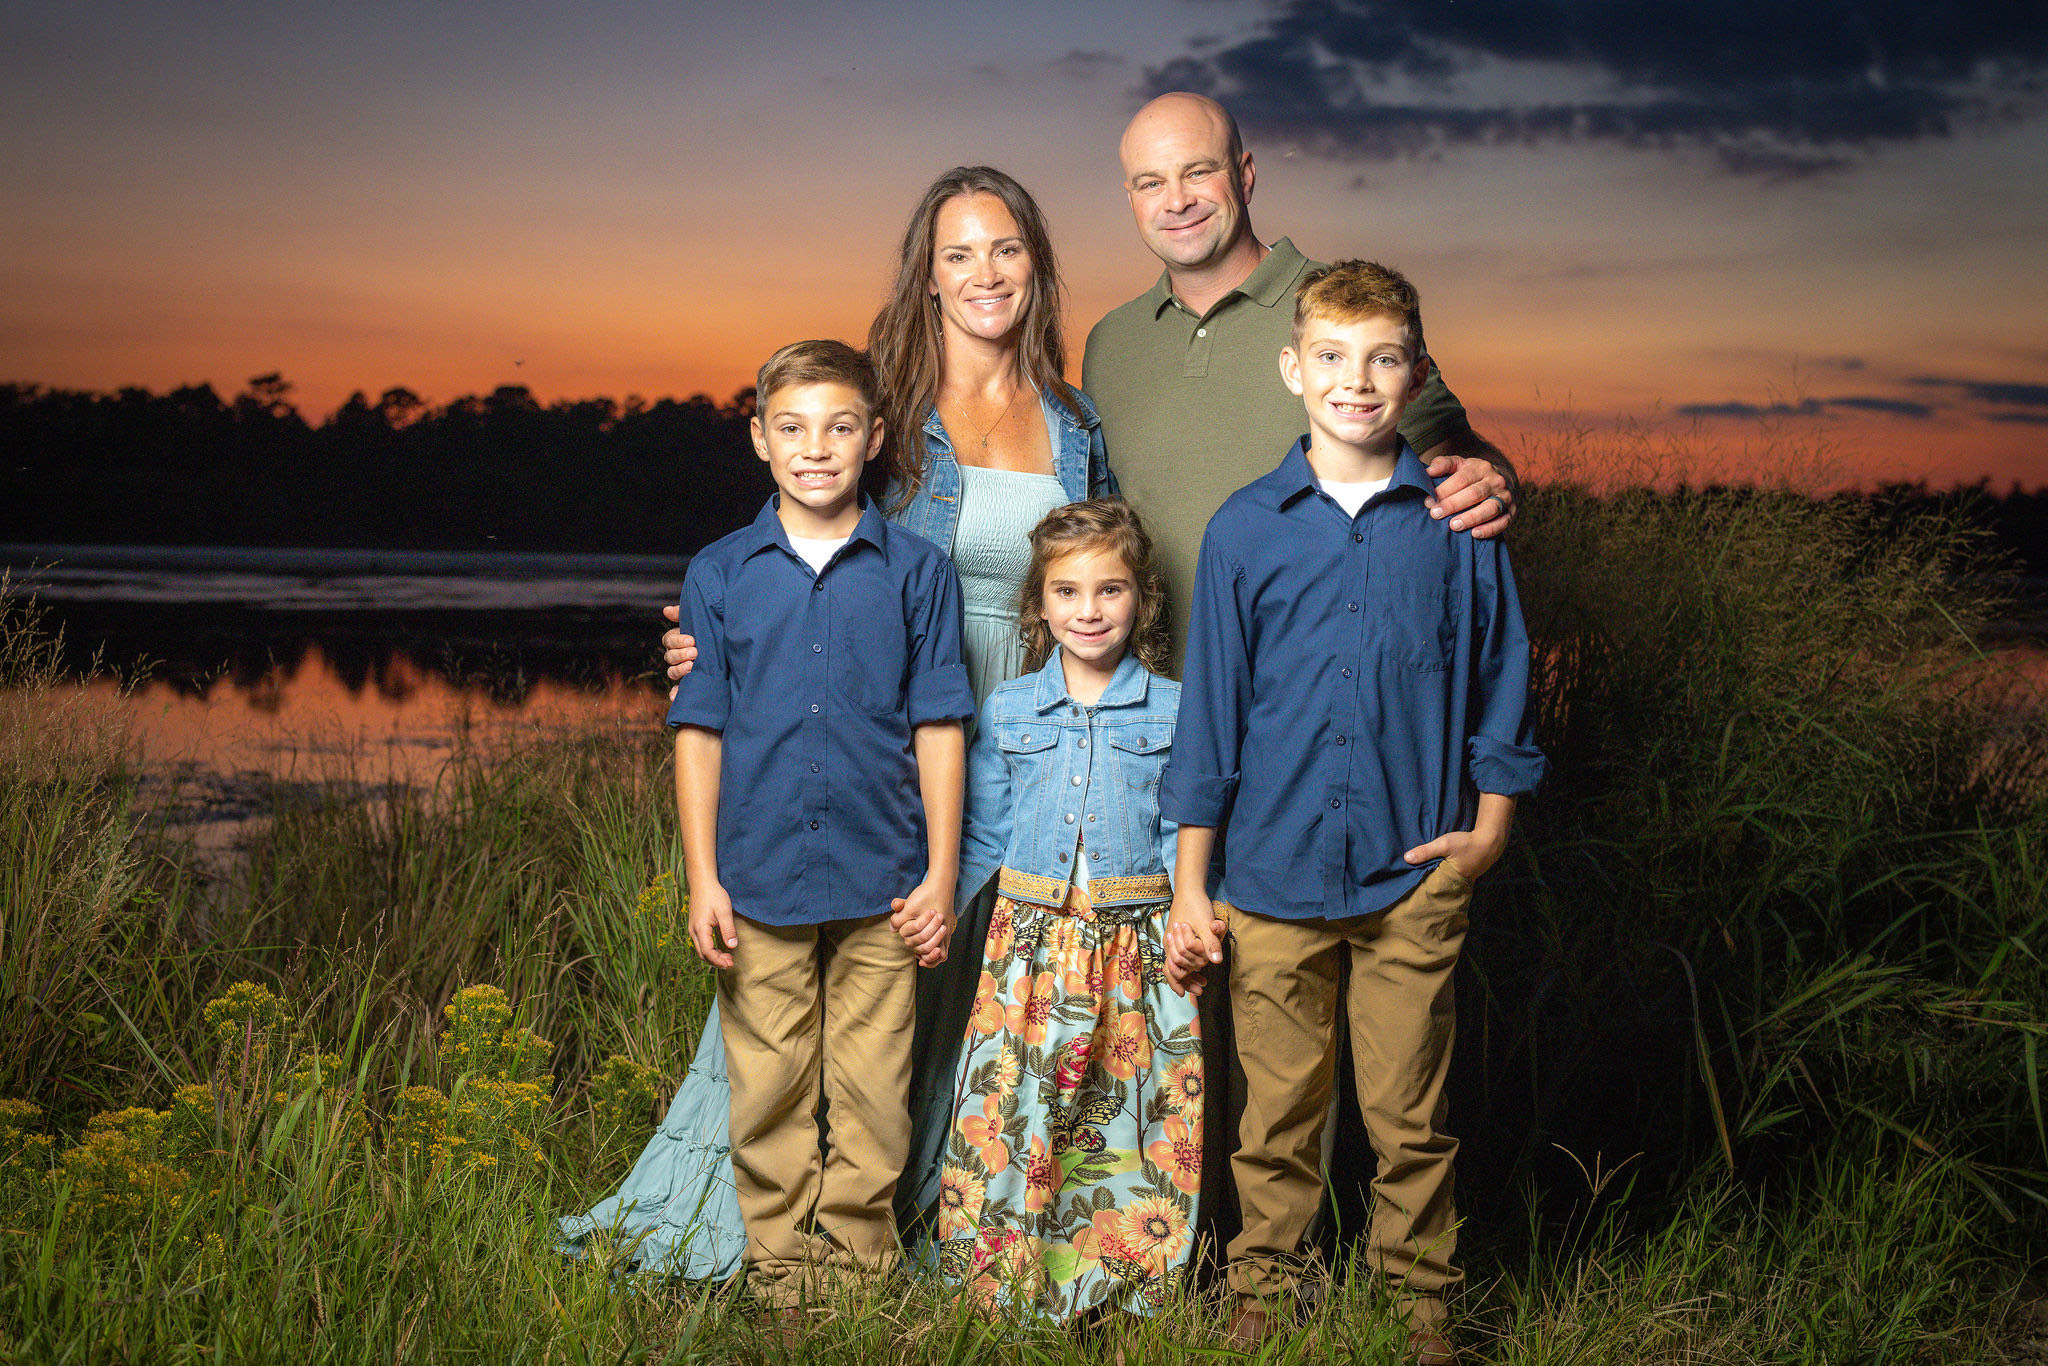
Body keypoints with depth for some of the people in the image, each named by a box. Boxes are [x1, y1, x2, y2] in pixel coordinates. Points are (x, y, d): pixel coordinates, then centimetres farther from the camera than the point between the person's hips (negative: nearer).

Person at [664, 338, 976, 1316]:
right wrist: (703, 878, 1)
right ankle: (778, 1270, 20)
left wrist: (940, 877, 1)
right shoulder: (719, 574, 4)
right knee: (769, 1094, 7)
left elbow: (938, 729, 4)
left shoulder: (917, 572, 3)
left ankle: (858, 1265, 20)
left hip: (880, 885, 0)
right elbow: (699, 732, 5)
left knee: (872, 1096, 5)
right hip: (761, 881, 1)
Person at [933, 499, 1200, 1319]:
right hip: (1030, 942, 1)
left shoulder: (1171, 712, 5)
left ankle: (1124, 1281, 15)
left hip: (1134, 946, -1)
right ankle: (1005, 1276, 10)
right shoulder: (1007, 711, 8)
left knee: (1132, 1117, 0)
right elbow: (980, 836, 10)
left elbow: (1181, 835, 4)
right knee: (1010, 1106, -3)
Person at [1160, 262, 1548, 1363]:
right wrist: (1189, 886, 3)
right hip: (1275, 875, 0)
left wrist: (1490, 826, 2)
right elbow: (1211, 712, 5)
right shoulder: (1244, 528, 2)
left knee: (1409, 1115, 8)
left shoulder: (1459, 520, 2)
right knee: (1277, 1112, 9)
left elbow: (1499, 681, 12)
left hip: (1413, 875, 0)